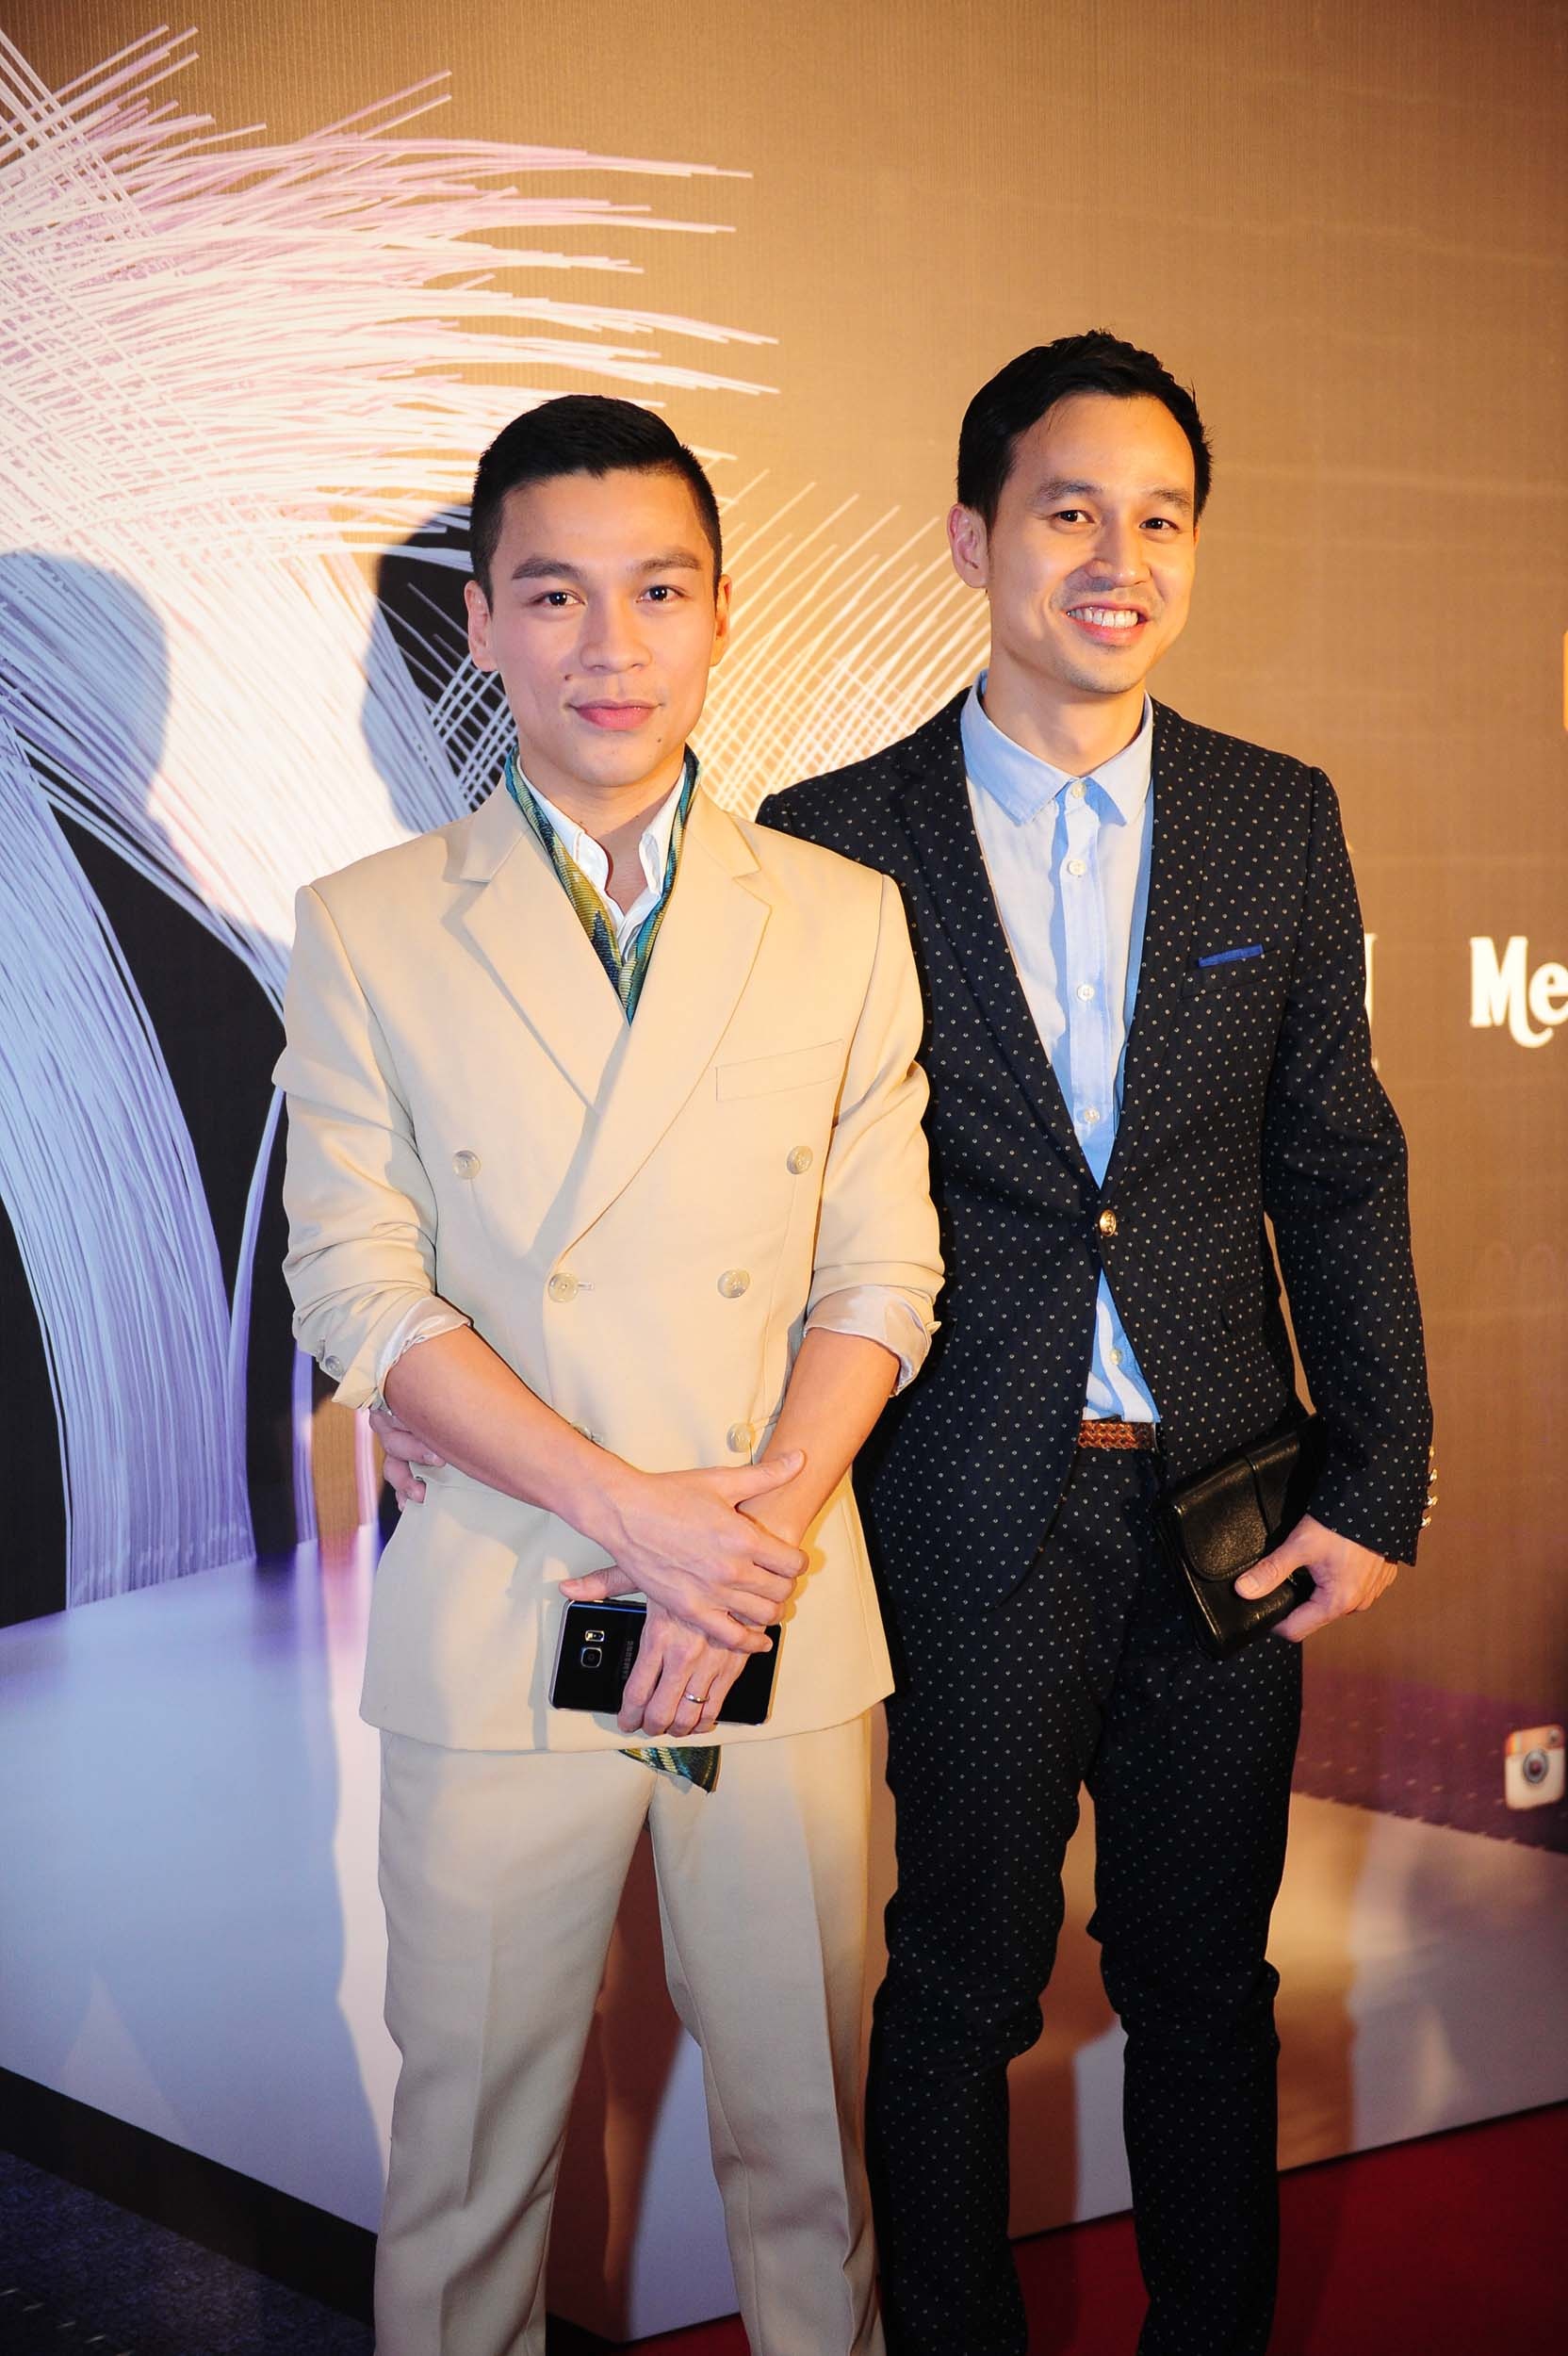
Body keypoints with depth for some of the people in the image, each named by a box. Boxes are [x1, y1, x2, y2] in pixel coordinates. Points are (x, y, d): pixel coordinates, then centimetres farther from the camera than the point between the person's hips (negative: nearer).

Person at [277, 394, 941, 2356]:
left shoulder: (845, 922, 5)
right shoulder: (366, 931, 1)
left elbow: (882, 1275, 3)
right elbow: (359, 1292, -5)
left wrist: (760, 1526, -12)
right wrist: (631, 1510, -15)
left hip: (782, 1620, 1)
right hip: (493, 1628, -1)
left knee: (804, 2115, 13)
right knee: (470, 2138, 10)